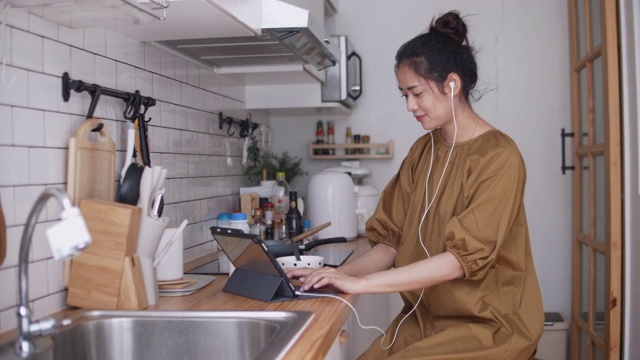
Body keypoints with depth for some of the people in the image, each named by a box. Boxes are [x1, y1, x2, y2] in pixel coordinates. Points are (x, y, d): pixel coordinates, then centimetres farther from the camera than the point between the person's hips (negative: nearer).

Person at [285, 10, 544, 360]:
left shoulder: (499, 156, -13)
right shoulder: (422, 152, 7)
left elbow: (462, 258, -21)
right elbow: (392, 240, 5)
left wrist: (361, 283, -24)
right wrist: (340, 274, -12)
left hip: (488, 324, -5)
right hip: (425, 317, 5)